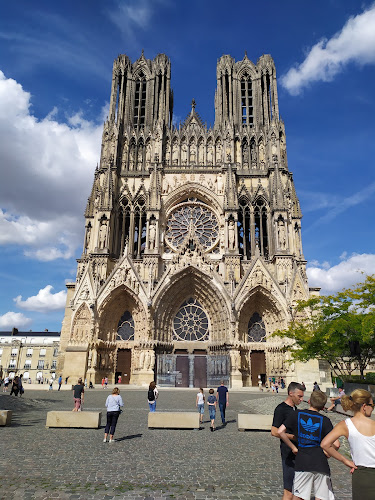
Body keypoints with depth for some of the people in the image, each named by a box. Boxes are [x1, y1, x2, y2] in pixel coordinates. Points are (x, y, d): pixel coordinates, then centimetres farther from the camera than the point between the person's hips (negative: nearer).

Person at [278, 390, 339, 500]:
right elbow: (336, 444, -5)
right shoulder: (325, 420, 1)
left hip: (302, 463, 0)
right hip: (321, 465, 1)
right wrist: (325, 455, 10)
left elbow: (280, 431, -3)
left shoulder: (296, 414, 3)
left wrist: (293, 448, 7)